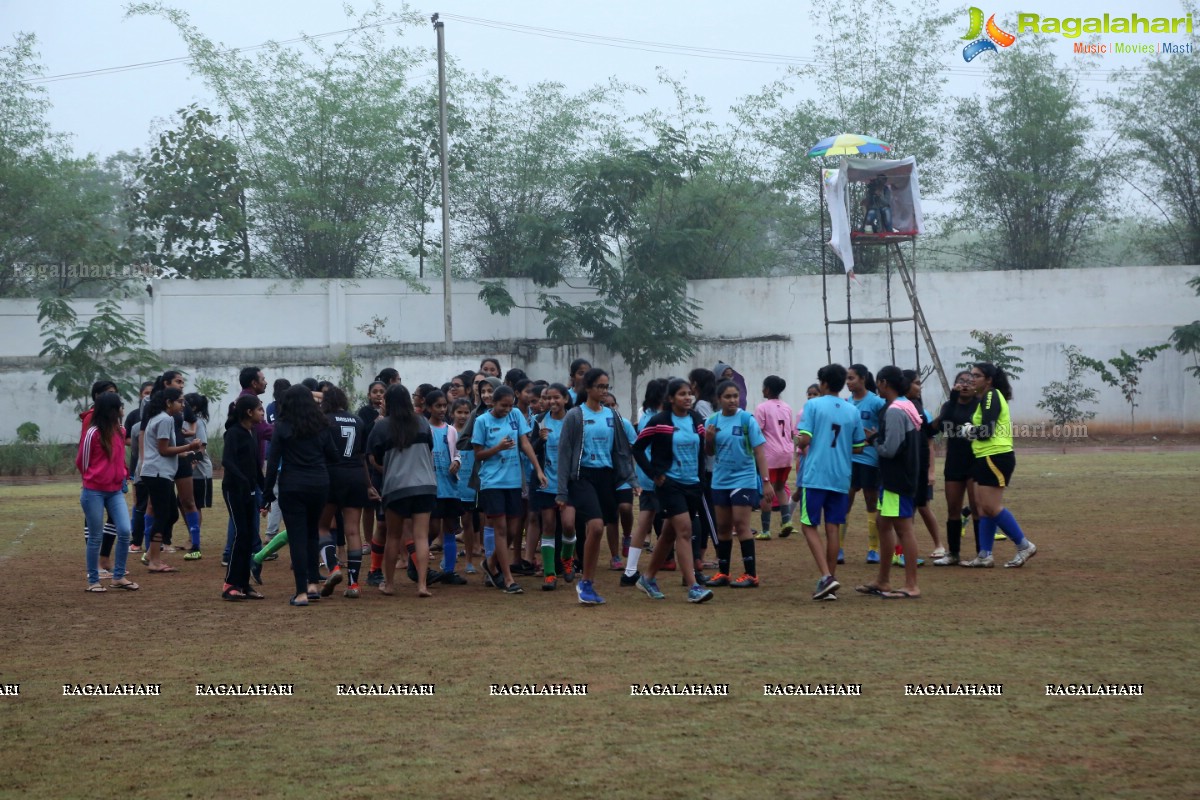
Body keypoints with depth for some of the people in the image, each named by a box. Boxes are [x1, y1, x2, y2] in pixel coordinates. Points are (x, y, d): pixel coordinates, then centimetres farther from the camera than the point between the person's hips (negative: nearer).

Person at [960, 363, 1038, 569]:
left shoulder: (991, 396, -11)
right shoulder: (986, 398, 19)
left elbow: (986, 430, -18)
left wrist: (968, 430, -2)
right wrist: (972, 430, -1)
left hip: (995, 458, -10)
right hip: (985, 458, 10)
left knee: (992, 507, -9)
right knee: (984, 508, 8)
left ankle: (1024, 546, -1)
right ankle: (984, 555, 10)